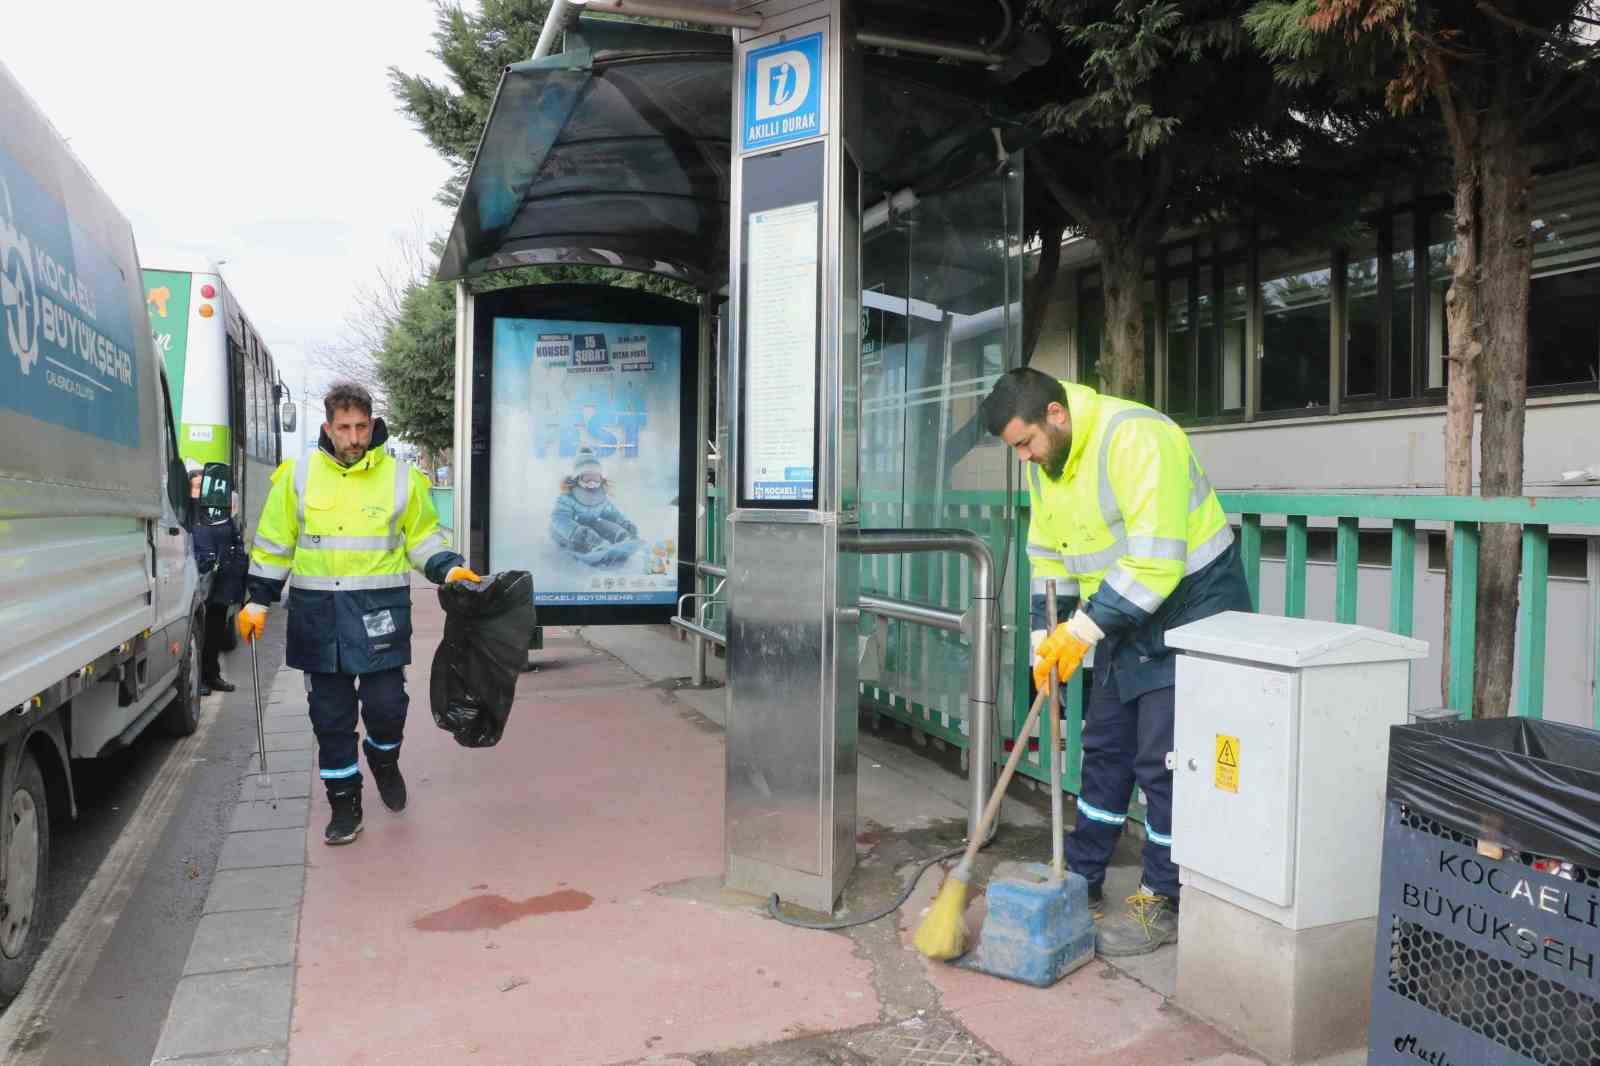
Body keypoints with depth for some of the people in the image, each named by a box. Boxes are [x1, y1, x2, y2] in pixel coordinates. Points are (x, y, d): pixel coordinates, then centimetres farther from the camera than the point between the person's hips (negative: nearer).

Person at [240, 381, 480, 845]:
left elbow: (423, 538, 11)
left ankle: (383, 758, 32)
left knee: (386, 703, -2)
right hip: (318, 614, 1)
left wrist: (450, 569, -6)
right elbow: (273, 545, 11)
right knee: (330, 715, 6)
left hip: (379, 611, -1)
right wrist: (257, 601, 9)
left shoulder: (401, 477, 2)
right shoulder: (298, 476, 4)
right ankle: (344, 802, 21)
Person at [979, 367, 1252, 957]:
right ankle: (1081, 877, 28)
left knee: (1164, 762, -4)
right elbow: (1047, 556, 9)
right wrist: (1047, 639, 2)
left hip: (1191, 604, -8)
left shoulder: (1135, 437, -26)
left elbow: (1155, 561, -31)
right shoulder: (1045, 461, 2)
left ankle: (1163, 904, 10)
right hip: (1124, 614, 9)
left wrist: (1084, 627, -26)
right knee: (1105, 746, 15)